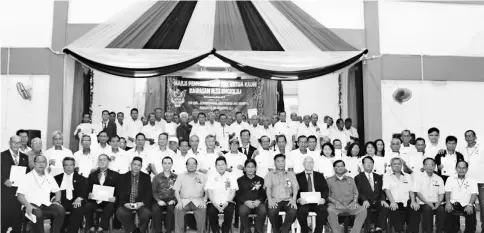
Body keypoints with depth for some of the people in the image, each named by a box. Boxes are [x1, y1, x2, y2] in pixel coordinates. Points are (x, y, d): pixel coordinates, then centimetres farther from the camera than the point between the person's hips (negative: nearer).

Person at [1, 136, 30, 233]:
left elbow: (28, 173, 14)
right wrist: (4, 181, -19)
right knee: (4, 215, -2)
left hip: (20, 191, 4)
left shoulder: (24, 157, 13)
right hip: (6, 191, -4)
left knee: (17, 216, 7)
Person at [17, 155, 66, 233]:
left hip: (46, 205, 4)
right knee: (38, 213, -39)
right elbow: (20, 195, -2)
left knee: (61, 210, -26)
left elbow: (57, 191, 25)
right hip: (32, 205, -4)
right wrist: (27, 205, -20)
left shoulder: (49, 178, 19)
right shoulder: (27, 177, 5)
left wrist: (57, 201, 5)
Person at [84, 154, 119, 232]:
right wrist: (89, 194, -11)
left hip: (108, 201, -2)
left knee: (110, 207, -35)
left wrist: (114, 198, -14)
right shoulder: (92, 175, 21)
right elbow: (88, 189, 13)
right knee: (87, 206, -29)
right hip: (94, 200, 2)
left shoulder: (115, 175, 14)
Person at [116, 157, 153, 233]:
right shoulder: (122, 177, 10)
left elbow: (149, 193, 2)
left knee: (146, 213, -31)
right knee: (120, 213, -30)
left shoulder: (146, 177, 10)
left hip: (141, 204, 0)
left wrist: (142, 203, -15)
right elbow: (119, 193, 2)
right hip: (126, 204, 1)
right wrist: (124, 203, -16)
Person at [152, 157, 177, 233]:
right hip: (160, 200, 1)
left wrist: (174, 200, -10)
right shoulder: (157, 177, 11)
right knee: (155, 210, -31)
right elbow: (154, 191, 8)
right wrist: (158, 200, -8)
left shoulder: (176, 177, 10)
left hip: (171, 201, 0)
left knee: (171, 209, -33)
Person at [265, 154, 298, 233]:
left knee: (293, 211, -32)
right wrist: (270, 199, -17)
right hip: (275, 200, -1)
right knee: (271, 211, -33)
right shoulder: (270, 175, 17)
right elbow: (268, 187, 2)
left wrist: (294, 199, -12)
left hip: (288, 200, 1)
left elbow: (295, 187, 8)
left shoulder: (291, 174, 21)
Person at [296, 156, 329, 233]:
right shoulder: (298, 176, 14)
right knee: (302, 211, -33)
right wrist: (299, 199, -18)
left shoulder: (320, 176, 19)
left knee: (323, 210, -31)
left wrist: (323, 198, -12)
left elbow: (326, 189, 9)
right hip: (304, 202, -1)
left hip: (317, 201, 1)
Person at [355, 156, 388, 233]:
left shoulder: (379, 177, 23)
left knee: (385, 207, -30)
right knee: (365, 209, -36)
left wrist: (382, 200, -9)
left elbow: (382, 190, 13)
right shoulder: (358, 178, 12)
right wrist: (364, 200, -20)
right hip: (366, 203, -2)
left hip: (377, 202, 2)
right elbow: (358, 192, -1)